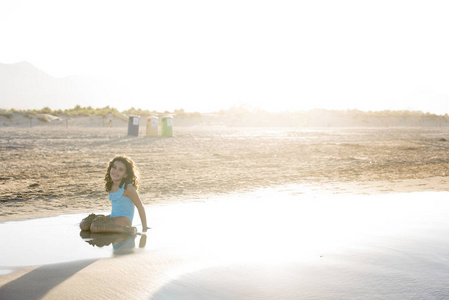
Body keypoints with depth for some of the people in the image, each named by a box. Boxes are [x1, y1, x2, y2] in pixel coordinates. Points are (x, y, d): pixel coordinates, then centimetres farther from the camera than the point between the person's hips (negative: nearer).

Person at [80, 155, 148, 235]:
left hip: (124, 220, -8)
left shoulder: (128, 188, -14)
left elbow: (140, 207, -9)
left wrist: (144, 228, -8)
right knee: (84, 225, -6)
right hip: (113, 218, 8)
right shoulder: (111, 186, 10)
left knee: (94, 227, -29)